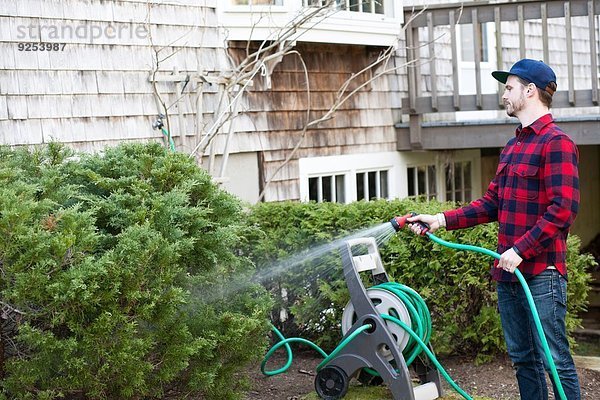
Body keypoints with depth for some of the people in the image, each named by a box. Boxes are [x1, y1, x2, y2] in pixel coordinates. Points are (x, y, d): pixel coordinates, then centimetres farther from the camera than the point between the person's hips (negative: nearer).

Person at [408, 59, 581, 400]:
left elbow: (563, 208, -19)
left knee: (555, 359, -5)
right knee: (523, 358, 15)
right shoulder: (512, 147, 18)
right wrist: (442, 220, 7)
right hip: (509, 271, 9)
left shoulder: (556, 142, -11)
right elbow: (492, 204, 17)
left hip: (542, 272, -9)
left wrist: (520, 250, -21)